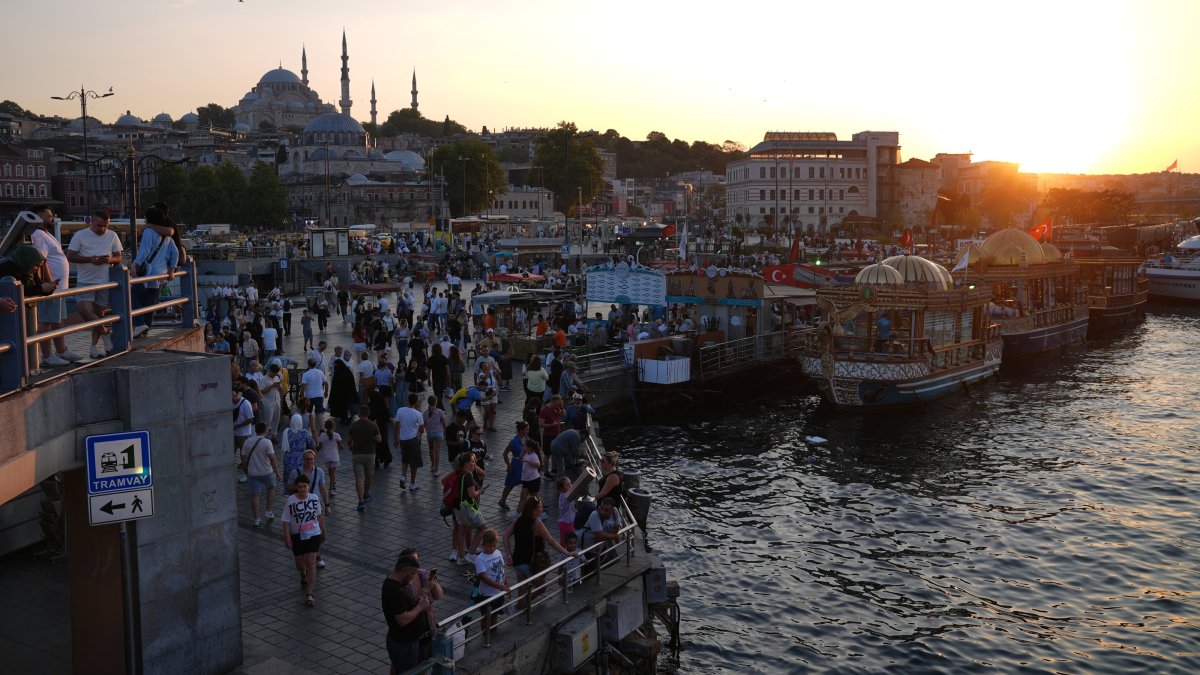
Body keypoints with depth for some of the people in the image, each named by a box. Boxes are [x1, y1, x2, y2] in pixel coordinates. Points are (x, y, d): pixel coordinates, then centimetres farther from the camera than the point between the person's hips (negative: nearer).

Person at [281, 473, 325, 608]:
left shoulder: (314, 498, -4)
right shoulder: (291, 500, -11)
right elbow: (286, 521, -8)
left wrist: (322, 530, 19)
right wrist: (287, 537, -14)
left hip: (314, 535, 0)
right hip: (297, 536, 0)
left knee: (311, 562, -10)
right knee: (300, 563, 16)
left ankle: (309, 594, -10)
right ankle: (304, 577, 52)